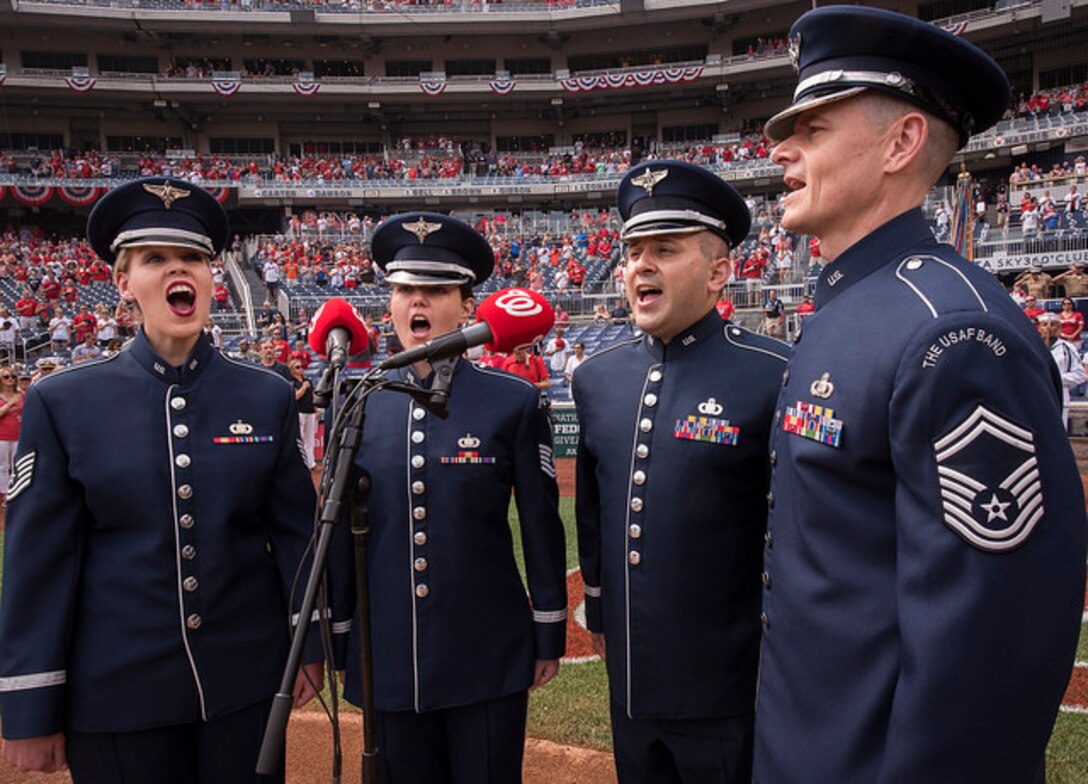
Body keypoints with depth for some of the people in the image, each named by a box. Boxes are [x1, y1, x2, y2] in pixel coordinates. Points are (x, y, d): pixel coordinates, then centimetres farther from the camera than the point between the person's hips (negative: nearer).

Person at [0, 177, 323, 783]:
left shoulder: (269, 397, -2)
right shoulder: (62, 403, -5)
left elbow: (295, 530, 2)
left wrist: (311, 647, 3)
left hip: (249, 681, 1)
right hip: (115, 689, -1)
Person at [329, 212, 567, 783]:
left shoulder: (514, 402, -7)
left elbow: (541, 526, -2)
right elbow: (344, 527, 6)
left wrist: (550, 634, 1)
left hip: (490, 660, -2)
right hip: (387, 660, 3)